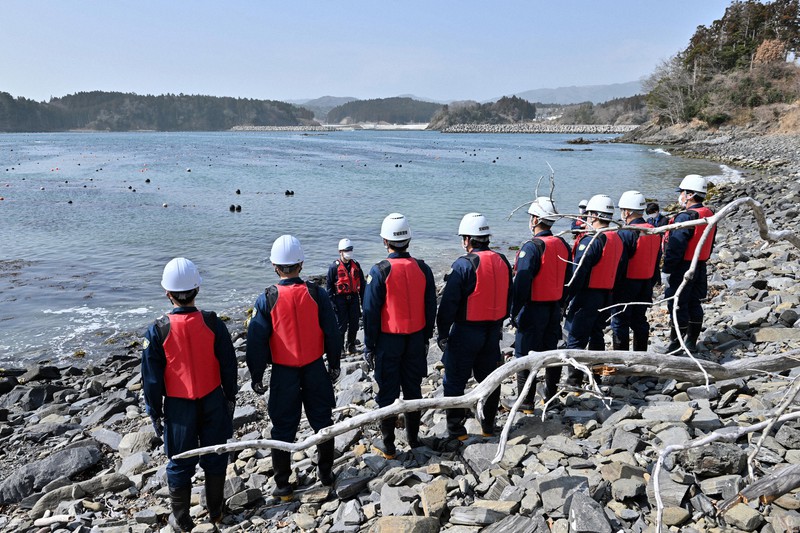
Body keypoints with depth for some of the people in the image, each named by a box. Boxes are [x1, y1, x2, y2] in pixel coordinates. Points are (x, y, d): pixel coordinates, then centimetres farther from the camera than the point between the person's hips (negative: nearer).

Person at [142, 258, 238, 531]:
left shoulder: (158, 330, -15)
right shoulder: (212, 323, -12)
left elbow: (152, 378, -8)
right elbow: (228, 365, -4)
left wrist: (155, 413, 5)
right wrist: (230, 397, 10)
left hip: (178, 406, -1)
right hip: (213, 401, 1)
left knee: (181, 464, 15)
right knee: (214, 457, 17)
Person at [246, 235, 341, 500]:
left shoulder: (266, 299, -12)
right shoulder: (317, 294, -9)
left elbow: (257, 342, -8)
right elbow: (332, 333, -2)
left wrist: (256, 376, 4)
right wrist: (334, 364, 11)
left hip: (283, 372, -1)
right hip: (315, 369, 1)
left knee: (283, 428, 11)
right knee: (322, 421, 17)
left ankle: (282, 485, 20)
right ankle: (326, 473, 30)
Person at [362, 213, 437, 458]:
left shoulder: (380, 271, -14)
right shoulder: (423, 269, -2)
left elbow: (371, 312, -11)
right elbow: (431, 307, 5)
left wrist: (369, 346, -2)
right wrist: (426, 338, 16)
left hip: (388, 339, -4)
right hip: (416, 338, 4)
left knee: (388, 392, 7)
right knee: (413, 388, 16)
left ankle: (388, 445, 16)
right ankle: (413, 437, 29)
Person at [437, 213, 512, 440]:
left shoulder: (464, 265, -17)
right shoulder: (502, 261, 4)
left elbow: (449, 303, -17)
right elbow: (508, 297, 14)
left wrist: (442, 333, -8)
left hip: (467, 331, -6)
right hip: (493, 330, 7)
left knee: (455, 380, 6)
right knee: (489, 377, 18)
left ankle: (456, 429, 11)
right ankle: (488, 425, 28)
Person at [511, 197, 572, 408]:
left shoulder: (531, 247, -18)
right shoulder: (562, 245, 6)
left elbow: (522, 283, -21)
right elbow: (568, 278, 14)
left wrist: (514, 311, -14)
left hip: (533, 309, -7)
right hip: (554, 308, 8)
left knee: (525, 355, 2)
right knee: (551, 351, 16)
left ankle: (525, 402, 7)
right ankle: (551, 397, 27)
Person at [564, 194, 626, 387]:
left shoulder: (591, 240, -18)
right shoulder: (617, 240, 10)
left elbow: (578, 272, -20)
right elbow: (620, 268, 15)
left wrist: (569, 295, -15)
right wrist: (609, 291, 21)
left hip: (587, 295, -8)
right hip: (606, 295, 8)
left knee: (576, 338, -2)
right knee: (596, 335, 19)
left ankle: (575, 379, -1)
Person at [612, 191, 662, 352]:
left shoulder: (625, 233, -19)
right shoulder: (654, 232, 7)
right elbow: (656, 260, 14)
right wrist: (651, 283, 21)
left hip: (627, 284, -7)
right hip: (646, 284, 8)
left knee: (620, 322, 1)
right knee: (639, 320, 17)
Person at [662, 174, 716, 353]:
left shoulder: (686, 217, -20)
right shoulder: (709, 215, 9)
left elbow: (676, 247, -22)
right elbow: (710, 243, 16)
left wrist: (667, 268, -16)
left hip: (683, 268, -9)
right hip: (700, 267, 9)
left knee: (677, 305, -2)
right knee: (694, 303, 15)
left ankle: (675, 345, 4)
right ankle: (692, 341, 25)